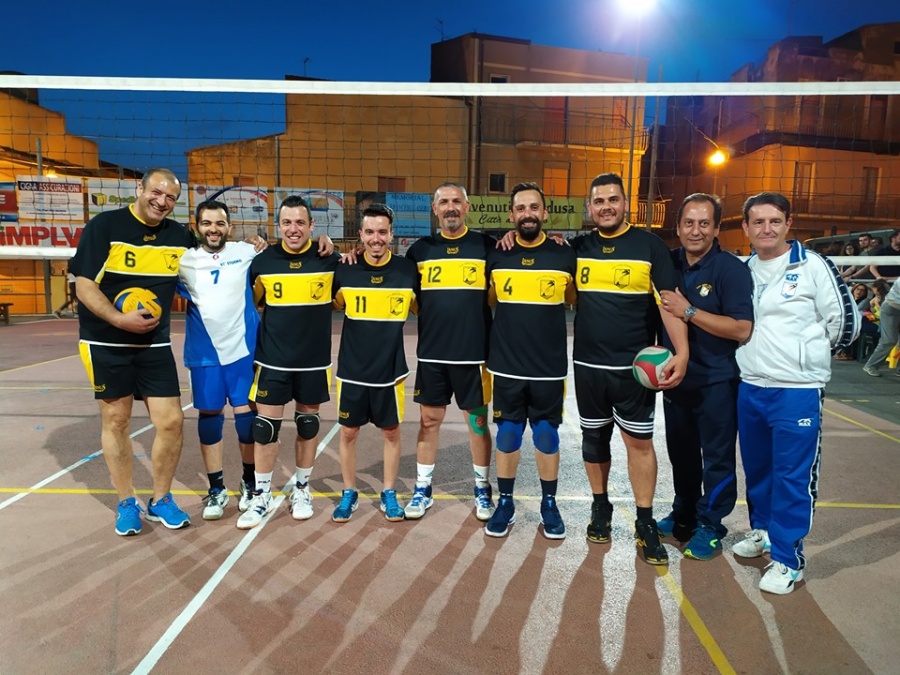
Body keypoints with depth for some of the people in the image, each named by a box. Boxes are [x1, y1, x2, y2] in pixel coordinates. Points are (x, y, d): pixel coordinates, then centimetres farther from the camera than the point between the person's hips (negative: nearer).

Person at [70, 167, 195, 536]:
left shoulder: (179, 235, 2)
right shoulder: (104, 225, -9)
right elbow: (84, 285, -10)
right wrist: (119, 318, -24)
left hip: (155, 345, 3)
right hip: (106, 343, -3)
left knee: (171, 422, 0)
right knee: (115, 420, 8)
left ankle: (161, 500, 20)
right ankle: (127, 503, 24)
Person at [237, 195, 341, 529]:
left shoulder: (328, 260, -5)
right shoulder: (263, 261, -3)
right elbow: (250, 301, 12)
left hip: (314, 361, 0)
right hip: (272, 360, 0)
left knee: (307, 424, 12)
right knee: (265, 426, 3)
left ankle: (301, 489, 29)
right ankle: (261, 496, 20)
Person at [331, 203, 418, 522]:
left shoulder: (408, 270, -6)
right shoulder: (345, 270, -6)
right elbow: (331, 306, 9)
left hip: (390, 369, 0)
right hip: (352, 369, 1)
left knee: (391, 431, 12)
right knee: (348, 431, 10)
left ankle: (389, 494, 30)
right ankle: (349, 494, 29)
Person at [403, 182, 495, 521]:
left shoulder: (486, 246, 1)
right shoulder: (421, 249, 6)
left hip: (474, 352, -1)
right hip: (431, 353, 2)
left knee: (478, 421, 8)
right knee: (429, 420, 9)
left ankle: (482, 489, 24)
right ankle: (423, 489, 23)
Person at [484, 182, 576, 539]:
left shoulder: (565, 255, -2)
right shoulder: (496, 255, 1)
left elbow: (576, 300, 11)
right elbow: (488, 301, 15)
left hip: (550, 366, -1)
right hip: (506, 365, 1)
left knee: (547, 435, 10)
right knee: (508, 434, 10)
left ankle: (549, 504, 27)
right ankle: (505, 503, 26)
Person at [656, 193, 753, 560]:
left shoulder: (731, 269, -12)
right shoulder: (669, 263, 3)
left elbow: (742, 329, -20)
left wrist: (689, 312, -22)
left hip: (716, 381, -5)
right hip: (676, 376, 5)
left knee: (716, 457, 5)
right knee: (681, 452, 17)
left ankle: (710, 526, 21)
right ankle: (684, 515, 34)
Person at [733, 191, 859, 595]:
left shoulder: (813, 266, -7)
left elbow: (844, 322, -3)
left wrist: (806, 351, 5)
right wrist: (758, 352, 11)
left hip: (797, 390, -5)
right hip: (749, 387, 5)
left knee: (793, 475, 0)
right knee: (756, 468, 18)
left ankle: (788, 559, 12)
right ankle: (763, 530, 38)